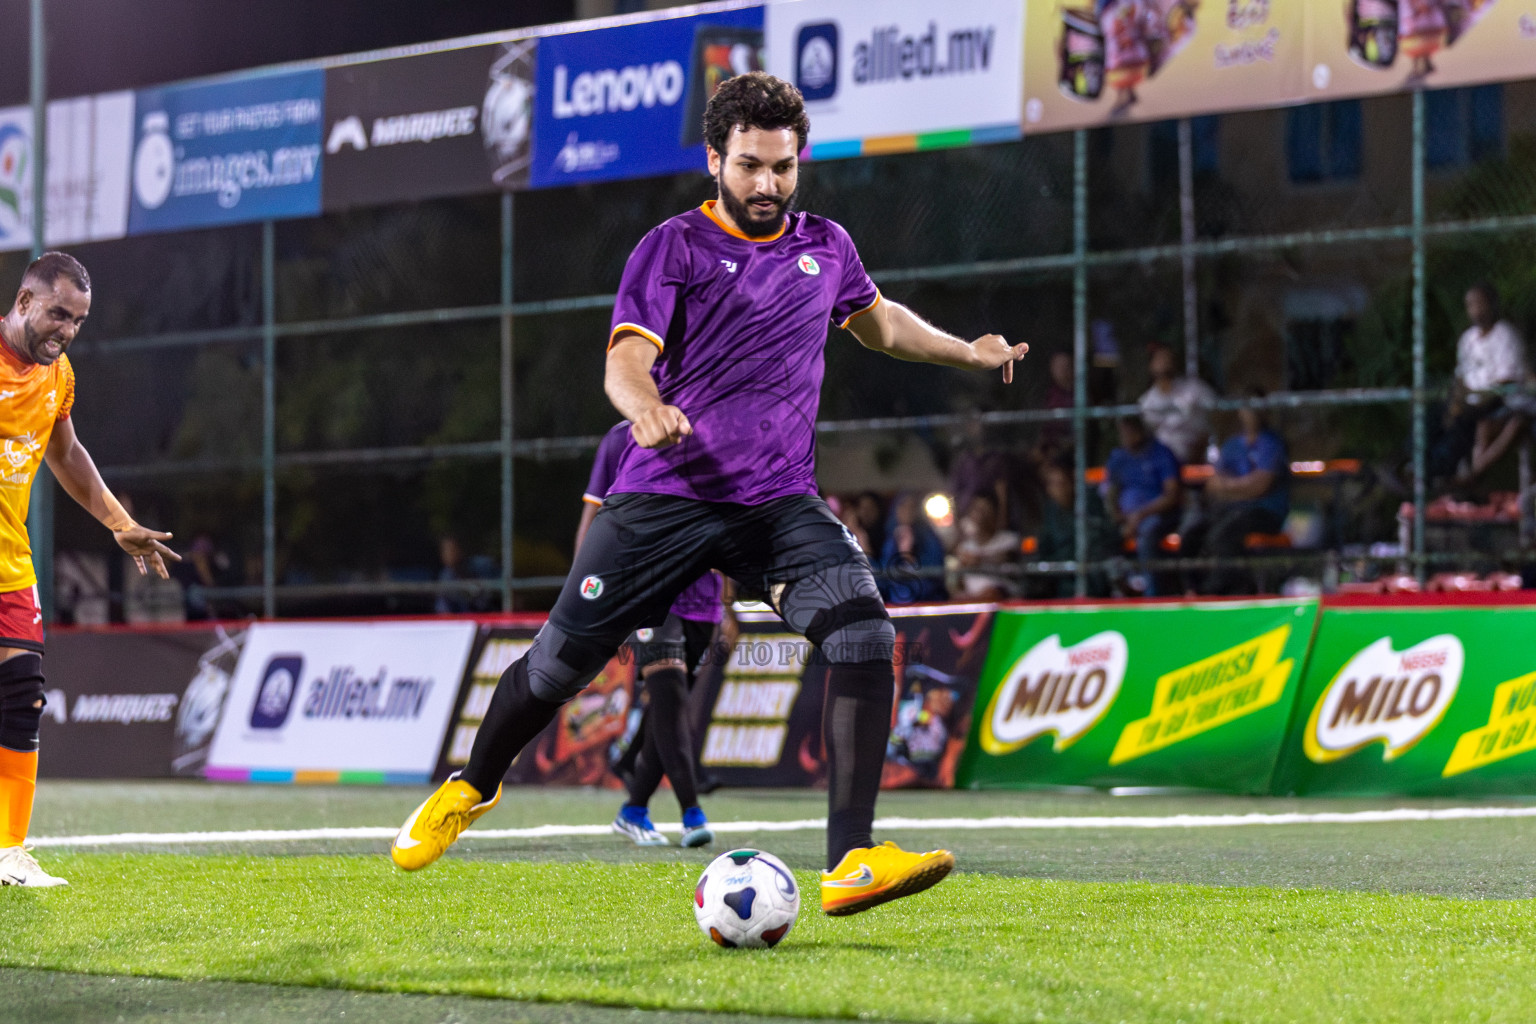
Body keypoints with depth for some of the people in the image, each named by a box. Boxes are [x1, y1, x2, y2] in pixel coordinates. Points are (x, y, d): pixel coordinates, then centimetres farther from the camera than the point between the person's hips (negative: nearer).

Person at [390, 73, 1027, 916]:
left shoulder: (825, 247, 13)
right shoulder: (673, 248, -2)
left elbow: (878, 323, 36)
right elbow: (625, 362, -16)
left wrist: (966, 352, 33)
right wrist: (645, 407, -37)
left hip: (782, 500, 3)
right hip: (666, 493, -3)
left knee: (863, 637, -21)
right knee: (559, 662, 0)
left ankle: (850, 863, -22)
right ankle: (472, 788, 31)